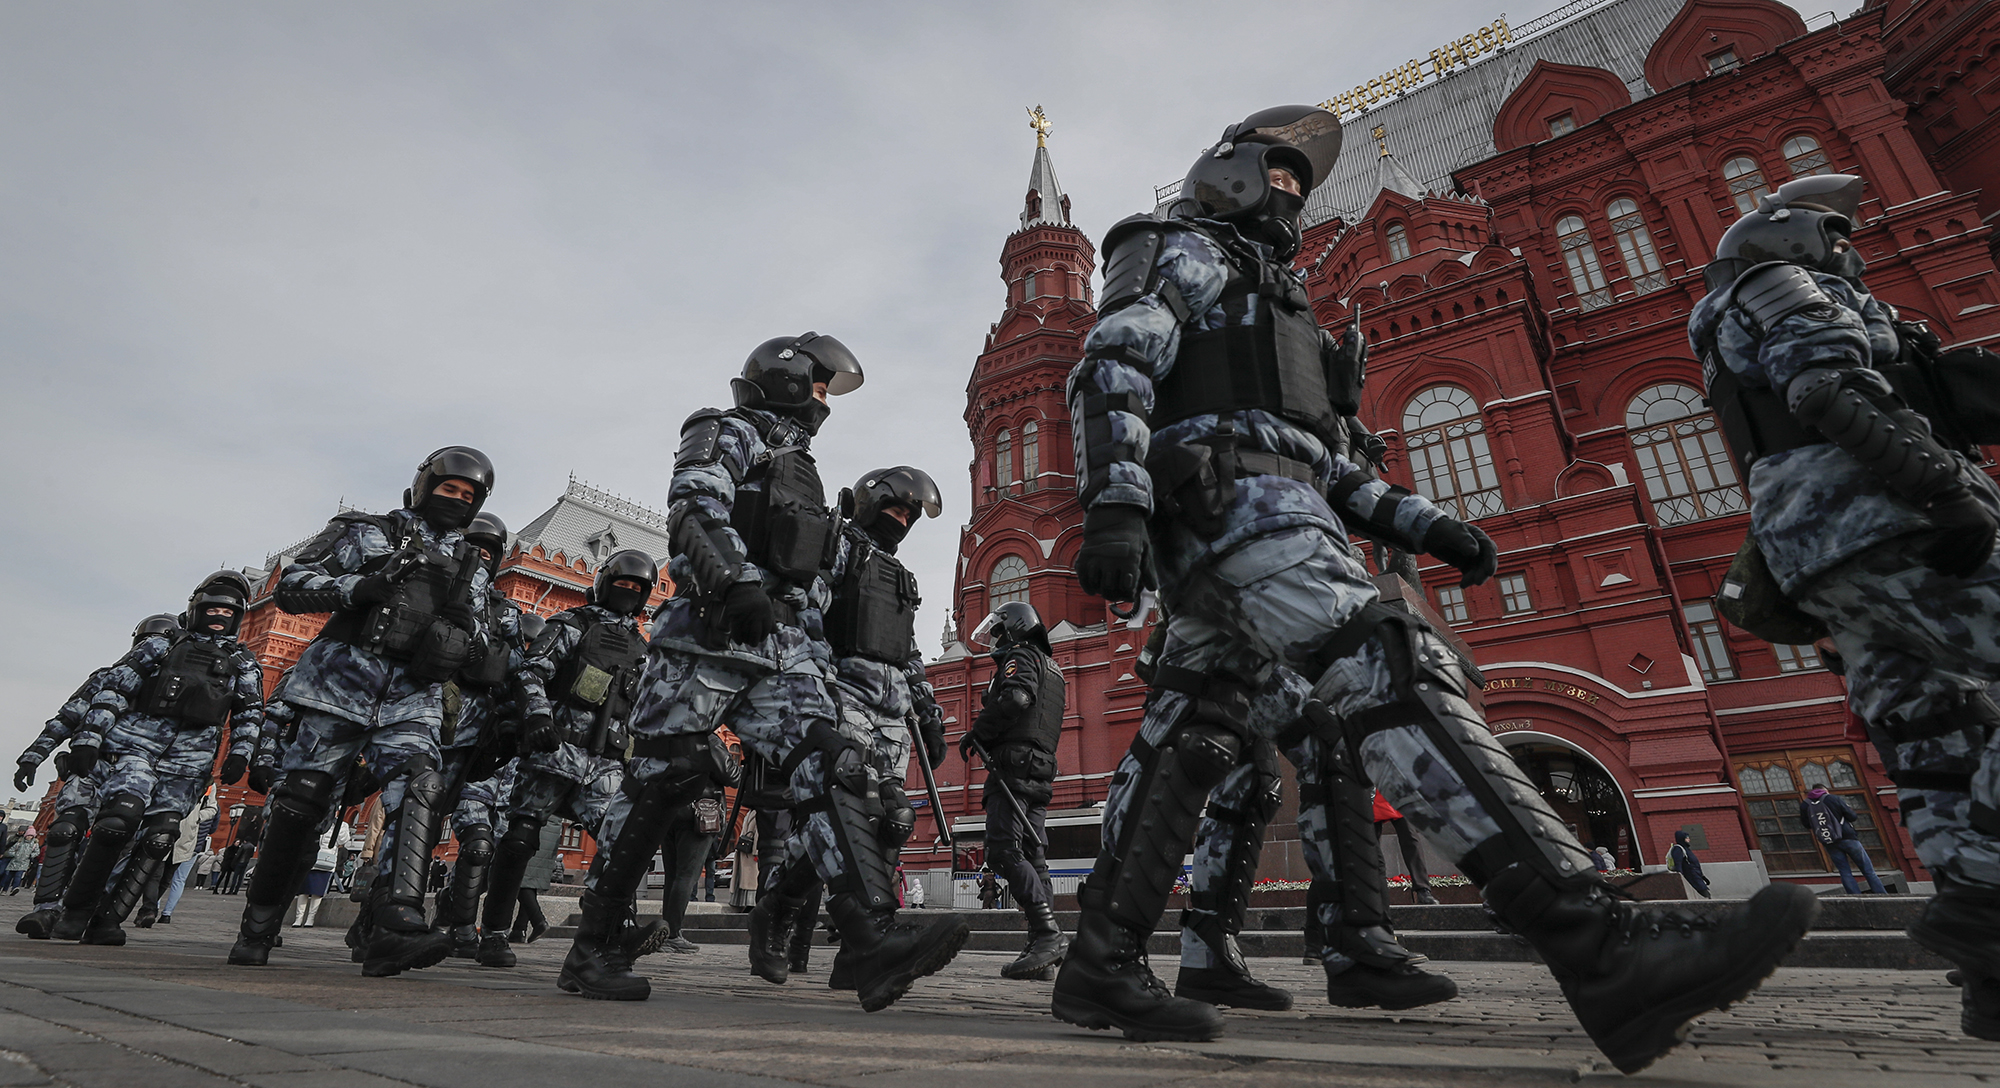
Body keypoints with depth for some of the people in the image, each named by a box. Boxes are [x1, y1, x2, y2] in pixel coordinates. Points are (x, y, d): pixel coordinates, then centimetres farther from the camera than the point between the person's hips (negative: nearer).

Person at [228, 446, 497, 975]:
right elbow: (290, 585, 3)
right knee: (302, 805, 2)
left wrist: (467, 627, -10)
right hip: (340, 687, -2)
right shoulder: (367, 533, 10)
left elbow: (476, 644, 15)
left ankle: (394, 926, -30)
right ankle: (257, 928, 22)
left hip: (411, 701, 2)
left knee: (420, 791, -21)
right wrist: (358, 587, -15)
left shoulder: (470, 567, 18)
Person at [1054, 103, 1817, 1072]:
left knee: (1189, 741, 0)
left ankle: (1100, 964, 4)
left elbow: (1312, 455, 31)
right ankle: (1597, 948, -30)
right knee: (1393, 671, -23)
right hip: (1228, 494, -9)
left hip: (1263, 503, 9)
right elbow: (1111, 367, -7)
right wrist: (1114, 503, -25)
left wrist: (1415, 522, 17)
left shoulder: (1265, 294, 40)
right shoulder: (1185, 250, 14)